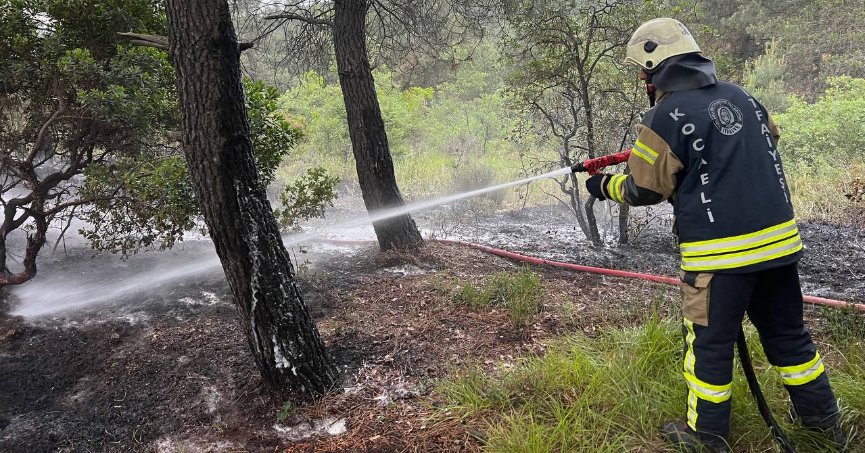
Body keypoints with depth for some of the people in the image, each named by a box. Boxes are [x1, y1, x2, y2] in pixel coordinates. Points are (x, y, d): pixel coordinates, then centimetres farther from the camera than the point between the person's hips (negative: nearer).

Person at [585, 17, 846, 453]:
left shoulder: (665, 117, -11)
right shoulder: (741, 96, 9)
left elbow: (644, 189, -4)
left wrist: (605, 186, 14)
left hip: (719, 253, -7)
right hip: (779, 240, 7)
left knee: (709, 343, 8)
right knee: (787, 332, 21)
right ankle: (822, 417, 35)